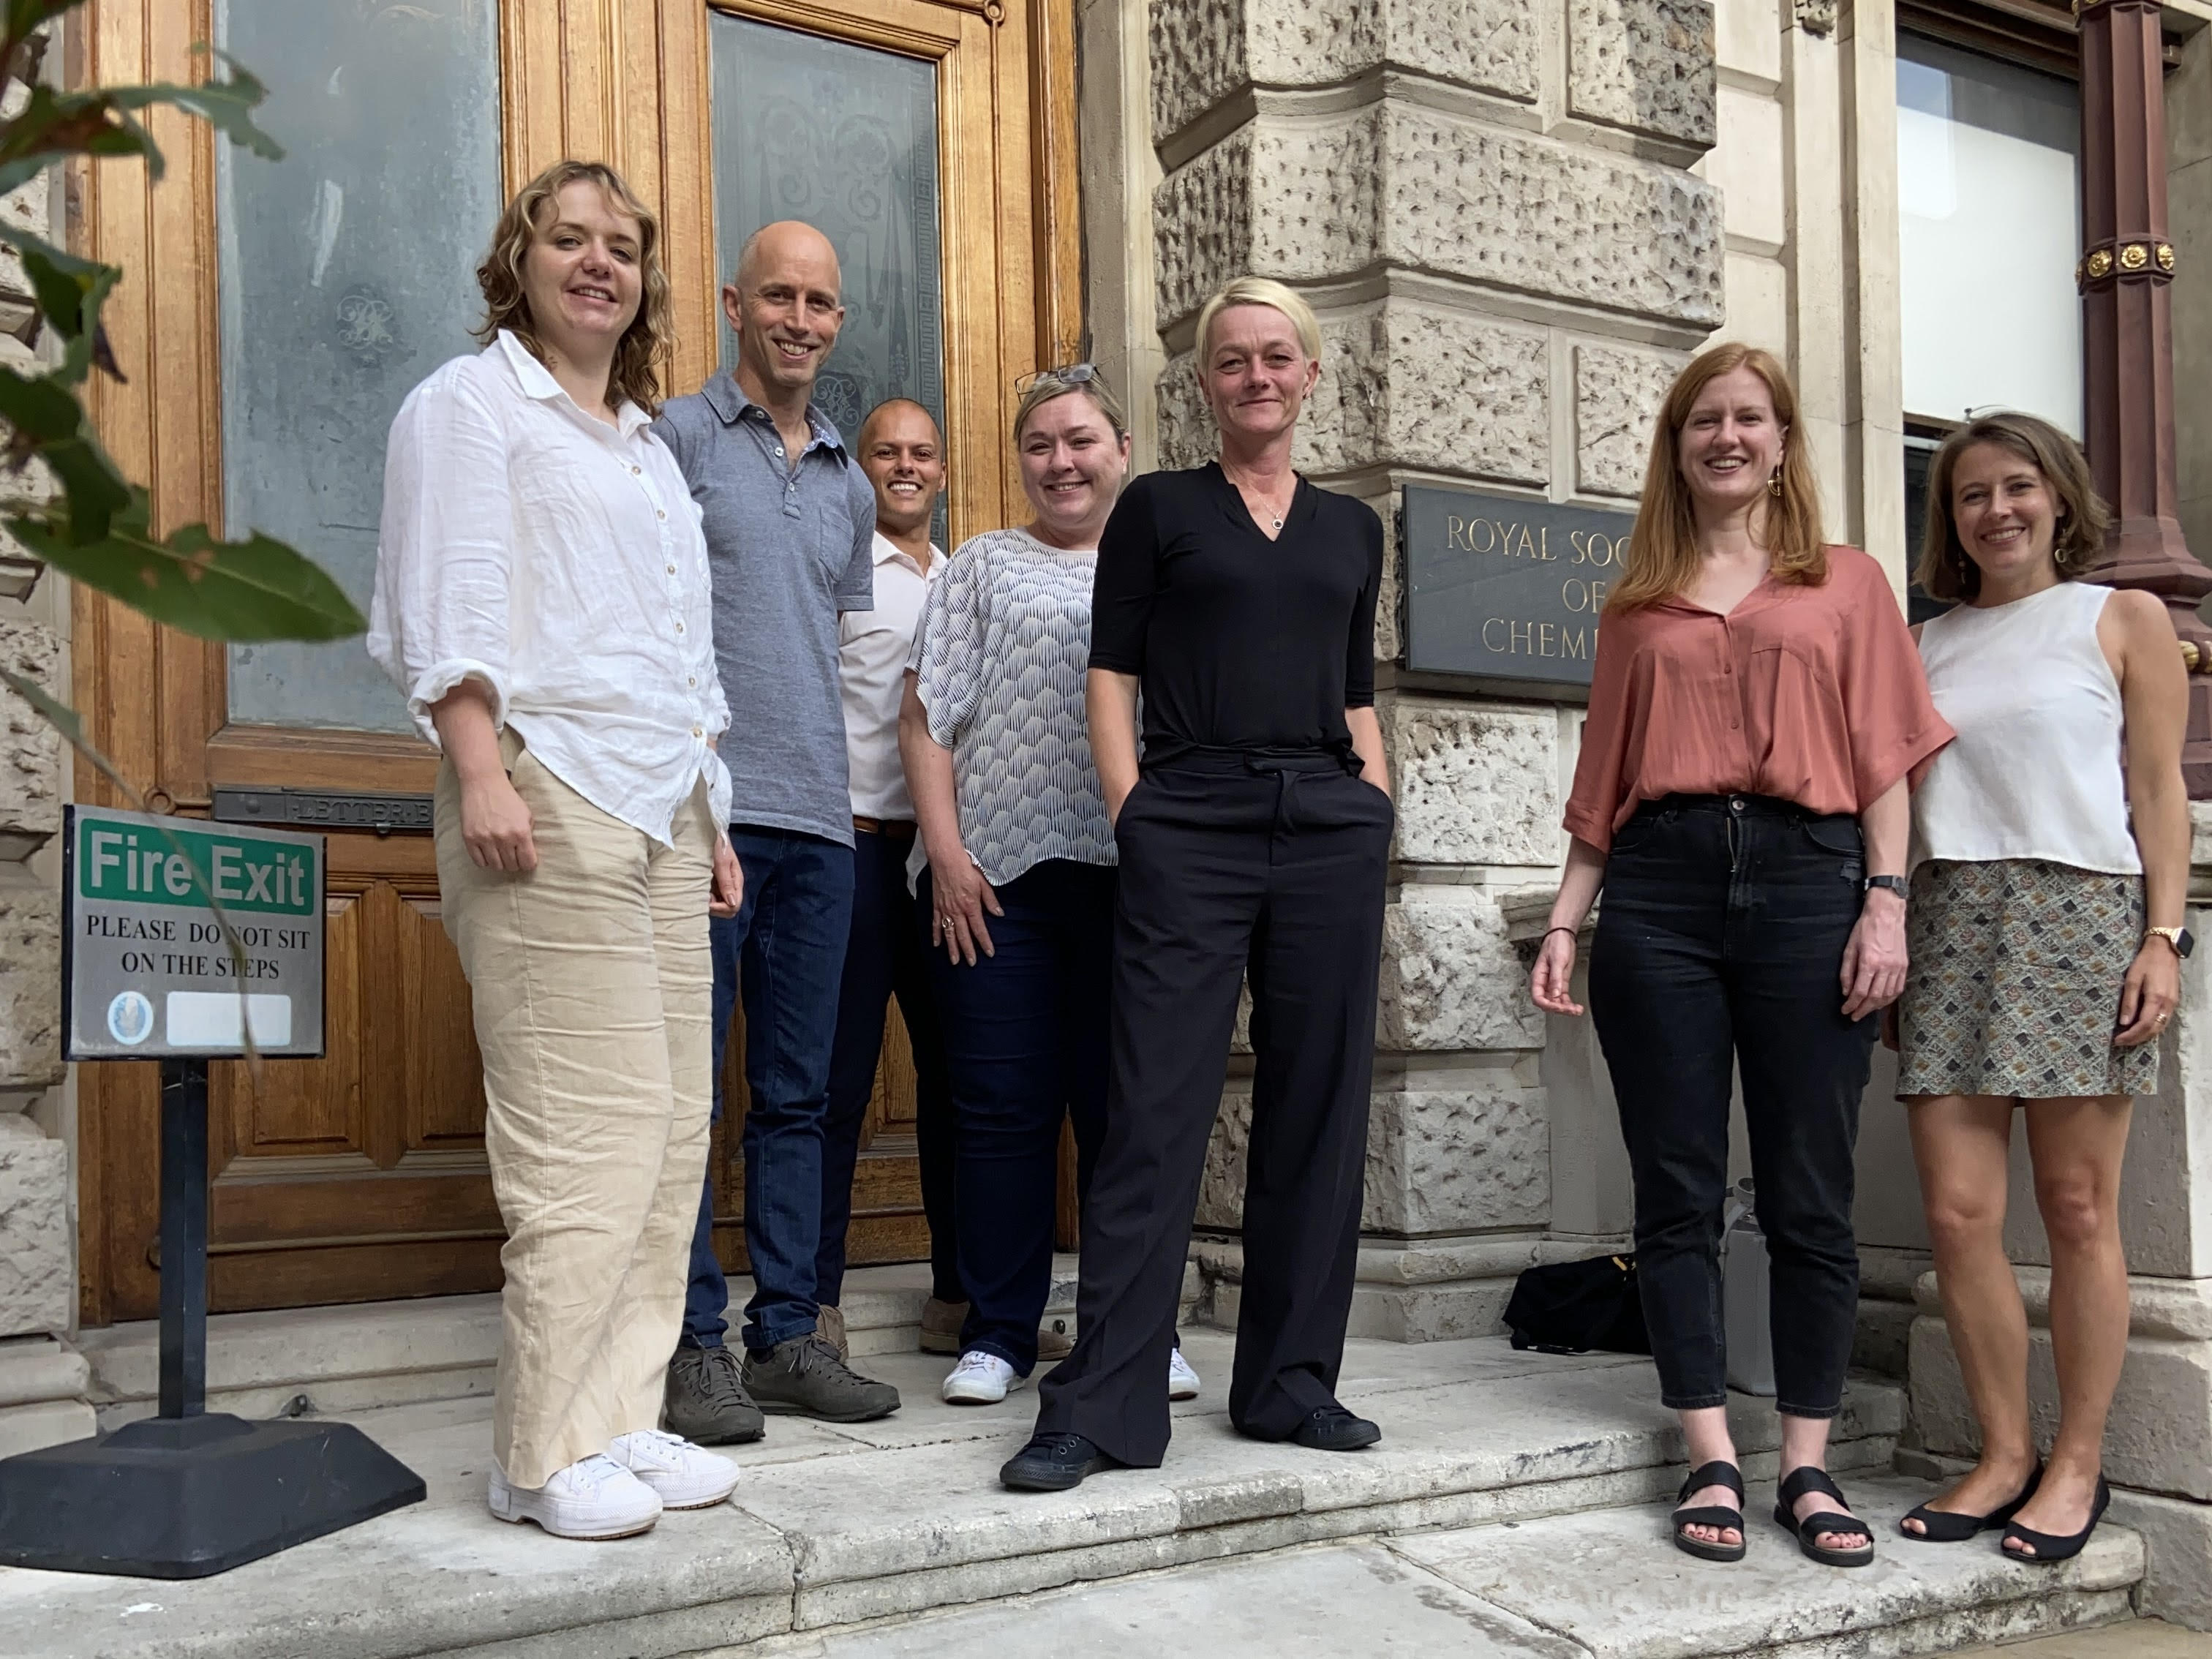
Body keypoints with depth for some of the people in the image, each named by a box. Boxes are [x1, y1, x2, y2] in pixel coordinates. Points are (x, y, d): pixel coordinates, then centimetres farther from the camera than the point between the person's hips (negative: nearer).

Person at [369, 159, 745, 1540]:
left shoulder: (649, 443, 28)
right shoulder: (472, 404, 6)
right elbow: (446, 608, -6)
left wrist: (712, 817, 22)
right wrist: (480, 773, -18)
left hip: (664, 804, 8)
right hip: (550, 789, -8)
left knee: (672, 1124, 4)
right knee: (587, 1127, -11)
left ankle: (625, 1419, 12)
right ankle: (549, 1454, -3)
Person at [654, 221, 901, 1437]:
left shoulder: (849, 485, 21)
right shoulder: (680, 436, 3)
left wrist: (835, 777, 15)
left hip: (820, 820, 6)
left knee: (798, 1093, 9)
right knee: (686, 1084, -2)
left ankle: (788, 1335, 17)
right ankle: (693, 1344, 6)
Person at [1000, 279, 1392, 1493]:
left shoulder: (1351, 528, 18)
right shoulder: (1158, 509, 8)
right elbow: (1111, 676, 3)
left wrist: (1377, 815, 7)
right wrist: (1134, 821, -8)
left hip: (1330, 826, 4)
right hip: (1190, 826, -4)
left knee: (1318, 1108, 6)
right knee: (1154, 1116, -7)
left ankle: (1290, 1381, 18)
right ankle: (1099, 1406, -2)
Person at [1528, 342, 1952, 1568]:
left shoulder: (1847, 585, 13)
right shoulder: (1638, 605, 15)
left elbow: (1884, 759, 7)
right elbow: (1602, 782, 14)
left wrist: (1886, 900, -5)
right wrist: (1565, 922, 6)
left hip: (1806, 881, -1)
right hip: (1658, 890, 1)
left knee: (1809, 1200, 1)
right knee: (1678, 1192, 1)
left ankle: (1807, 1468, 12)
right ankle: (1711, 1463, 10)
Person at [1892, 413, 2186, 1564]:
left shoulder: (2124, 619, 10)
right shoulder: (1925, 645, 19)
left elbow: (2158, 791, 4)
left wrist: (2164, 936, -6)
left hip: (2080, 913, -3)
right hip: (1946, 920, 3)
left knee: (2078, 1209, -2)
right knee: (1957, 1210, -3)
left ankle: (2078, 1462, 10)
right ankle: (2005, 1455, 9)